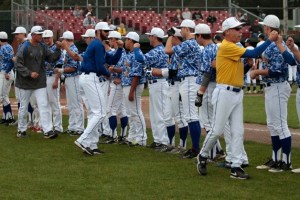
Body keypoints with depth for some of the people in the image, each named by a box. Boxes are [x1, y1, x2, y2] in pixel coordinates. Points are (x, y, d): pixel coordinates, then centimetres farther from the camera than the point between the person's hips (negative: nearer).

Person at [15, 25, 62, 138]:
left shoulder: (42, 47, 5)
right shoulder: (25, 48, -11)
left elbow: (52, 58, 5)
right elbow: (18, 65, -13)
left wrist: (57, 49, -11)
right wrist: (29, 73, -21)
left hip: (40, 82, 4)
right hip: (26, 82, -4)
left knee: (44, 105, -6)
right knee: (23, 107, 9)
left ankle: (47, 130, -8)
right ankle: (21, 129, 23)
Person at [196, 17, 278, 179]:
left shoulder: (234, 49, 16)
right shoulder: (226, 47, -14)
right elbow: (252, 54, -20)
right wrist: (270, 40, -17)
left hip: (237, 94, 9)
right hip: (224, 93, -9)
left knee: (238, 132, 3)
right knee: (217, 130, -2)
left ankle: (236, 167, 3)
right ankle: (202, 156, 20)